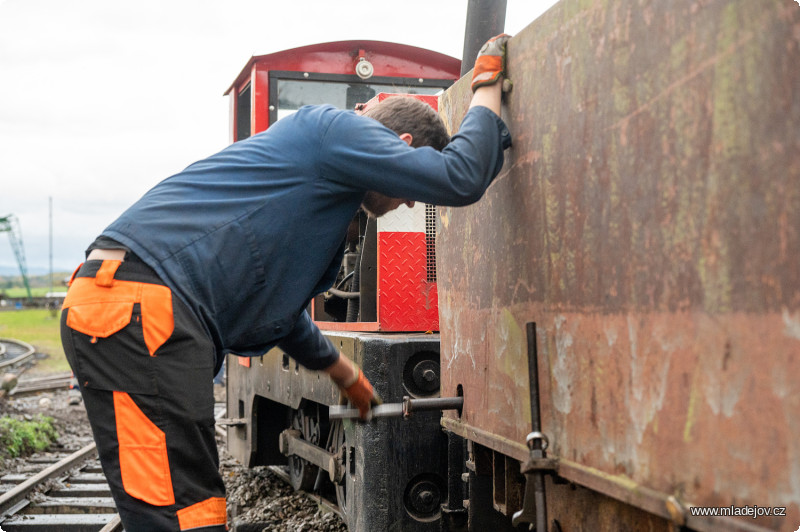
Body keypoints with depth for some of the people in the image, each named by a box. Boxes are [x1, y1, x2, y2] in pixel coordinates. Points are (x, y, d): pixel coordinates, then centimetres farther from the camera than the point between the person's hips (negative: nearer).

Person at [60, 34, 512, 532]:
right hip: (138, 308, -11)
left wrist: (347, 375, 50)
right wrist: (488, 86, 8)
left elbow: (275, 306, 39)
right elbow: (459, 179, -10)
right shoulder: (337, 127, 0)